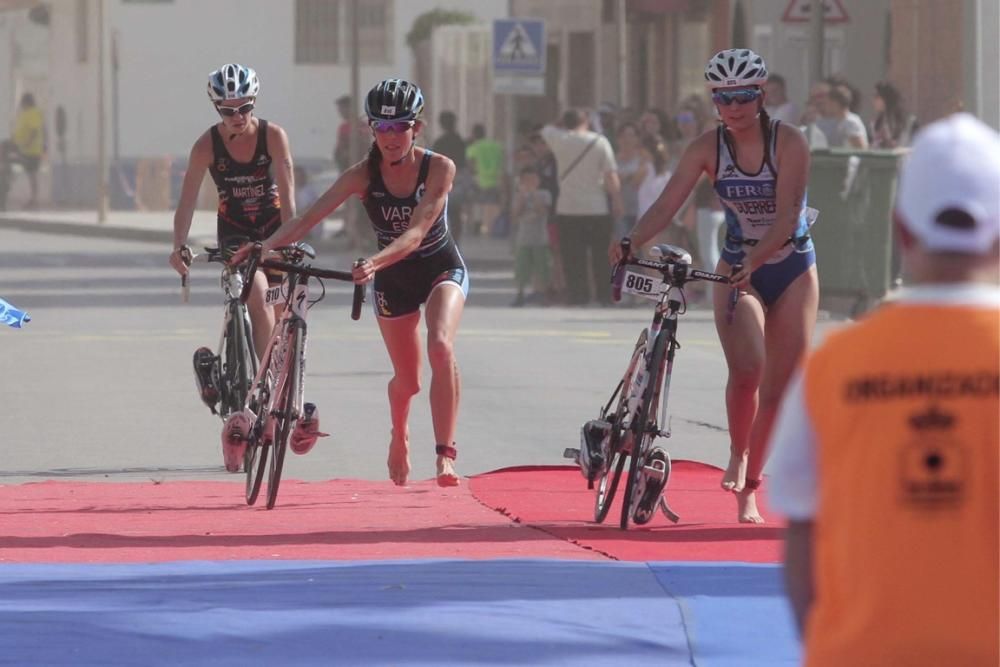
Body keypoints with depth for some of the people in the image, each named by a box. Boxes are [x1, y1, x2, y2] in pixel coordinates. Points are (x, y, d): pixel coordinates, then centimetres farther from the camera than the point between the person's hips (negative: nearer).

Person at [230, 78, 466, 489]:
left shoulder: (439, 169, -24)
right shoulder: (364, 175, -19)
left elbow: (416, 232, -35)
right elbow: (311, 216, -30)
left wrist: (376, 262, -53)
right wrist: (266, 246, -47)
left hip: (442, 269, -2)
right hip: (393, 280, 2)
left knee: (440, 347, -30)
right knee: (407, 381, 10)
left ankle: (446, 454, -28)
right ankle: (399, 439, 45)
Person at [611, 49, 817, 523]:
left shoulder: (788, 143, -15)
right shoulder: (708, 148, -8)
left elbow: (786, 216, -24)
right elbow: (667, 204, -16)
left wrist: (754, 261, -40)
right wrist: (631, 243, -34)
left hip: (791, 268, -1)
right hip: (736, 269, 1)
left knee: (780, 383, 0)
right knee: (746, 368, -23)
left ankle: (749, 488, 13)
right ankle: (738, 453, 1)